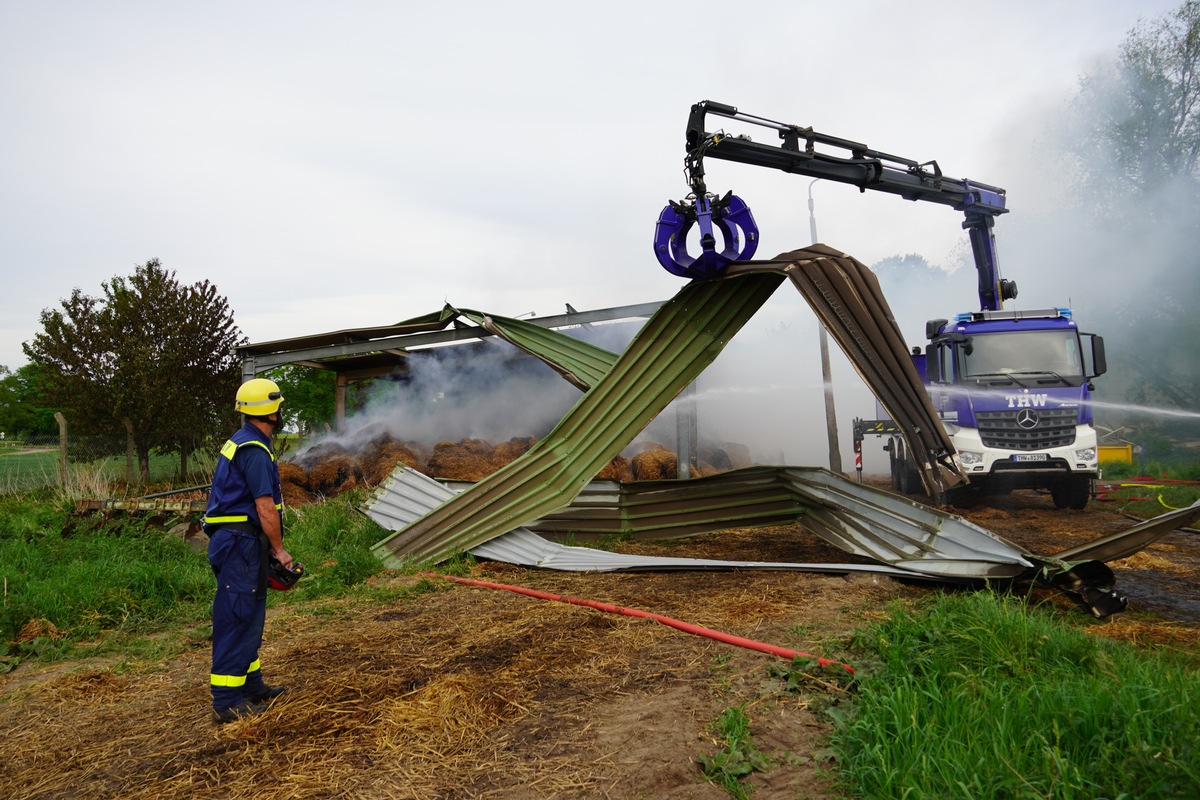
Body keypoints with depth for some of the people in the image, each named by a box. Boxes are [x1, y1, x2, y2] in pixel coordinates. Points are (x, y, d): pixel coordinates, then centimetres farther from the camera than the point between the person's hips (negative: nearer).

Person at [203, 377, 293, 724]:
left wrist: (268, 547, 22)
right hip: (240, 543, -11)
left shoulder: (241, 444, 16)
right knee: (237, 620, -7)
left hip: (237, 544, 11)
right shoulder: (254, 451, -17)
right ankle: (227, 702, -2)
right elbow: (265, 507, -20)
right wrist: (279, 550, -10)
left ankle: (251, 686, 28)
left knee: (249, 617, 17)